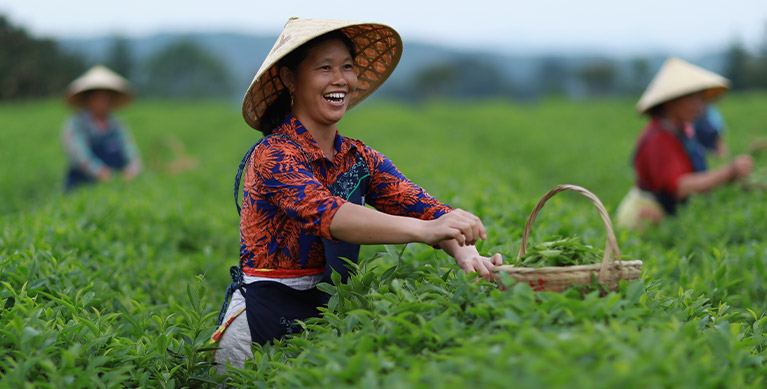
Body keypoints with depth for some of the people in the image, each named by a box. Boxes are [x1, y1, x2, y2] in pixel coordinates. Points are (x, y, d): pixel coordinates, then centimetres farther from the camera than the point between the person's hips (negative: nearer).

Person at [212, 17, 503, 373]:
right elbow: (325, 213, -33)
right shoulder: (271, 156, -14)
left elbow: (422, 206, -9)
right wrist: (424, 230, -47)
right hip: (265, 317, -6)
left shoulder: (360, 159, 6)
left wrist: (468, 255, -31)